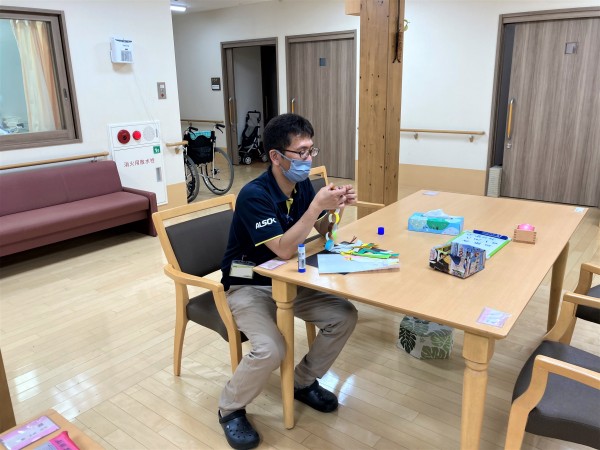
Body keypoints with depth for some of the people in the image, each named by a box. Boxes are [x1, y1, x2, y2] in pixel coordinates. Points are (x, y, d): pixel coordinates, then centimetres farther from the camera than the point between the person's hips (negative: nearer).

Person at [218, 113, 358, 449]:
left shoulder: (303, 185, -3)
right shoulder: (254, 195, -25)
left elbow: (323, 232, 7)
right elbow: (285, 249, -33)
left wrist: (336, 209, -14)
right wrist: (317, 206, -36)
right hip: (248, 287, -7)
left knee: (345, 316, -7)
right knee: (271, 349, -28)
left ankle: (304, 381, 15)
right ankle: (230, 409, 3)